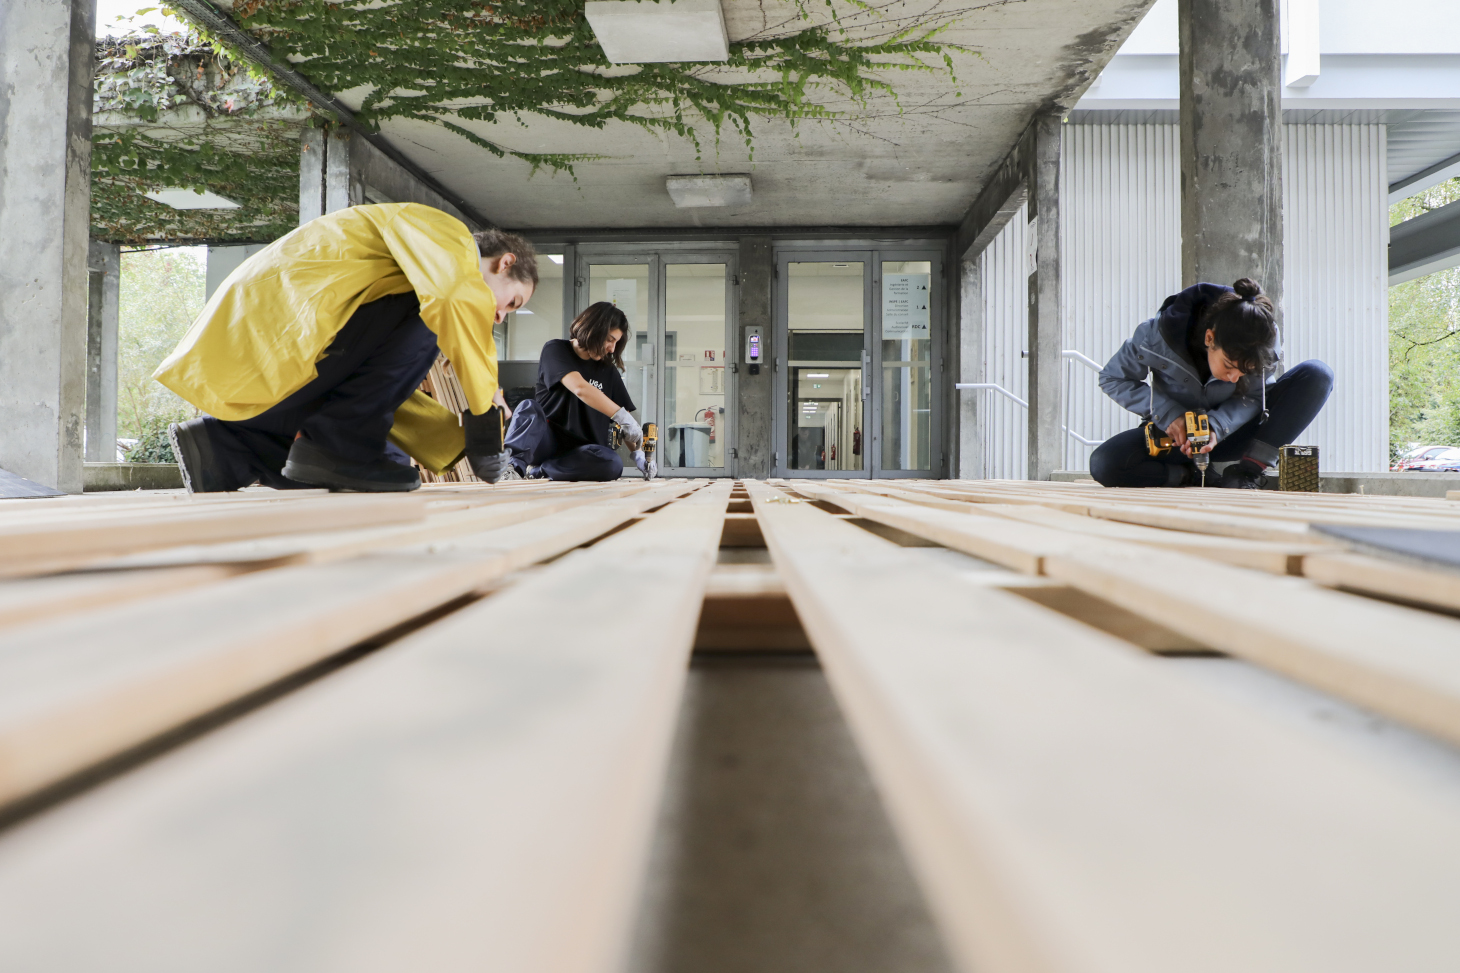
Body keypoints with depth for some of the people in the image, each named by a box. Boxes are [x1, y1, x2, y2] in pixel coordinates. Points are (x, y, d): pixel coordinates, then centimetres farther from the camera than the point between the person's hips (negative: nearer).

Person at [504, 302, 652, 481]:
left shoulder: (608, 371, 14)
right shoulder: (555, 350, -1)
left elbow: (625, 425, 12)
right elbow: (579, 388, -20)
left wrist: (638, 452, -6)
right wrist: (623, 416, -25)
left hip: (581, 449, 3)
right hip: (547, 439, -3)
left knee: (613, 464, -31)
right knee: (528, 407, -32)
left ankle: (537, 470, -26)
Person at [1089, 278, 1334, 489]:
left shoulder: (1264, 340, -22)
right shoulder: (1161, 334, -27)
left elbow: (1251, 398, -9)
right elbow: (1113, 378, -14)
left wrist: (1216, 427, -31)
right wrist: (1168, 414, -26)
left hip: (1231, 431, 2)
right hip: (1177, 433, -2)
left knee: (1317, 375, -20)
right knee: (1104, 465, -32)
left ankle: (1247, 470, -20)